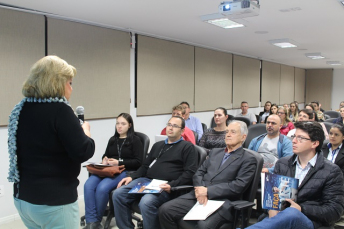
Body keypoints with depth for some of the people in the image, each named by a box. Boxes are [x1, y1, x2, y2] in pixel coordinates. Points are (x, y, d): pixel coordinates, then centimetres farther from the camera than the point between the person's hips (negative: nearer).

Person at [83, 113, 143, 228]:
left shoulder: (135, 140, 6)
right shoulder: (112, 139, 24)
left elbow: (138, 162, -3)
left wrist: (119, 162, -12)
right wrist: (104, 160, 4)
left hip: (125, 171, -5)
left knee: (102, 188, -31)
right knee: (88, 185, -25)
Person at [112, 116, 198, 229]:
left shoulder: (187, 147, 6)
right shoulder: (158, 145, 26)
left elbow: (190, 172, -5)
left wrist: (172, 185, -18)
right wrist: (132, 177, 11)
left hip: (165, 186, -6)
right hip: (146, 180, 7)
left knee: (146, 202, -35)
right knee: (118, 194, -14)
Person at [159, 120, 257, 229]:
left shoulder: (248, 160, 4)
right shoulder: (214, 152, 22)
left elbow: (238, 186, -8)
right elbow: (199, 173, 16)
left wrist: (208, 191, -13)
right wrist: (199, 189, -6)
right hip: (199, 196, 5)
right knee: (165, 210, -13)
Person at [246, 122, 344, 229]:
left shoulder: (332, 172, 2)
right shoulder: (282, 163, 15)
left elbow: (335, 211, -1)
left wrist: (301, 209, -14)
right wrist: (271, 208, -10)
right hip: (280, 216, 3)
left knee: (292, 213, -40)